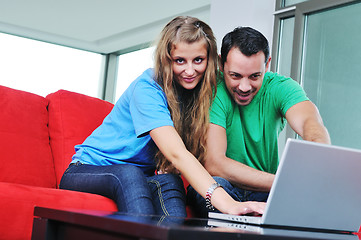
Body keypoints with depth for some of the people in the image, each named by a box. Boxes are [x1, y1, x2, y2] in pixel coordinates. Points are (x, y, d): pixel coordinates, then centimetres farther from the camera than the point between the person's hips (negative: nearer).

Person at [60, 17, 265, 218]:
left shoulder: (203, 91, -3)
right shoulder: (147, 88, -23)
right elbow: (176, 153, -37)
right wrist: (227, 203, -51)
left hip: (142, 177, 5)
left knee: (167, 180, -30)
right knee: (129, 175, -38)